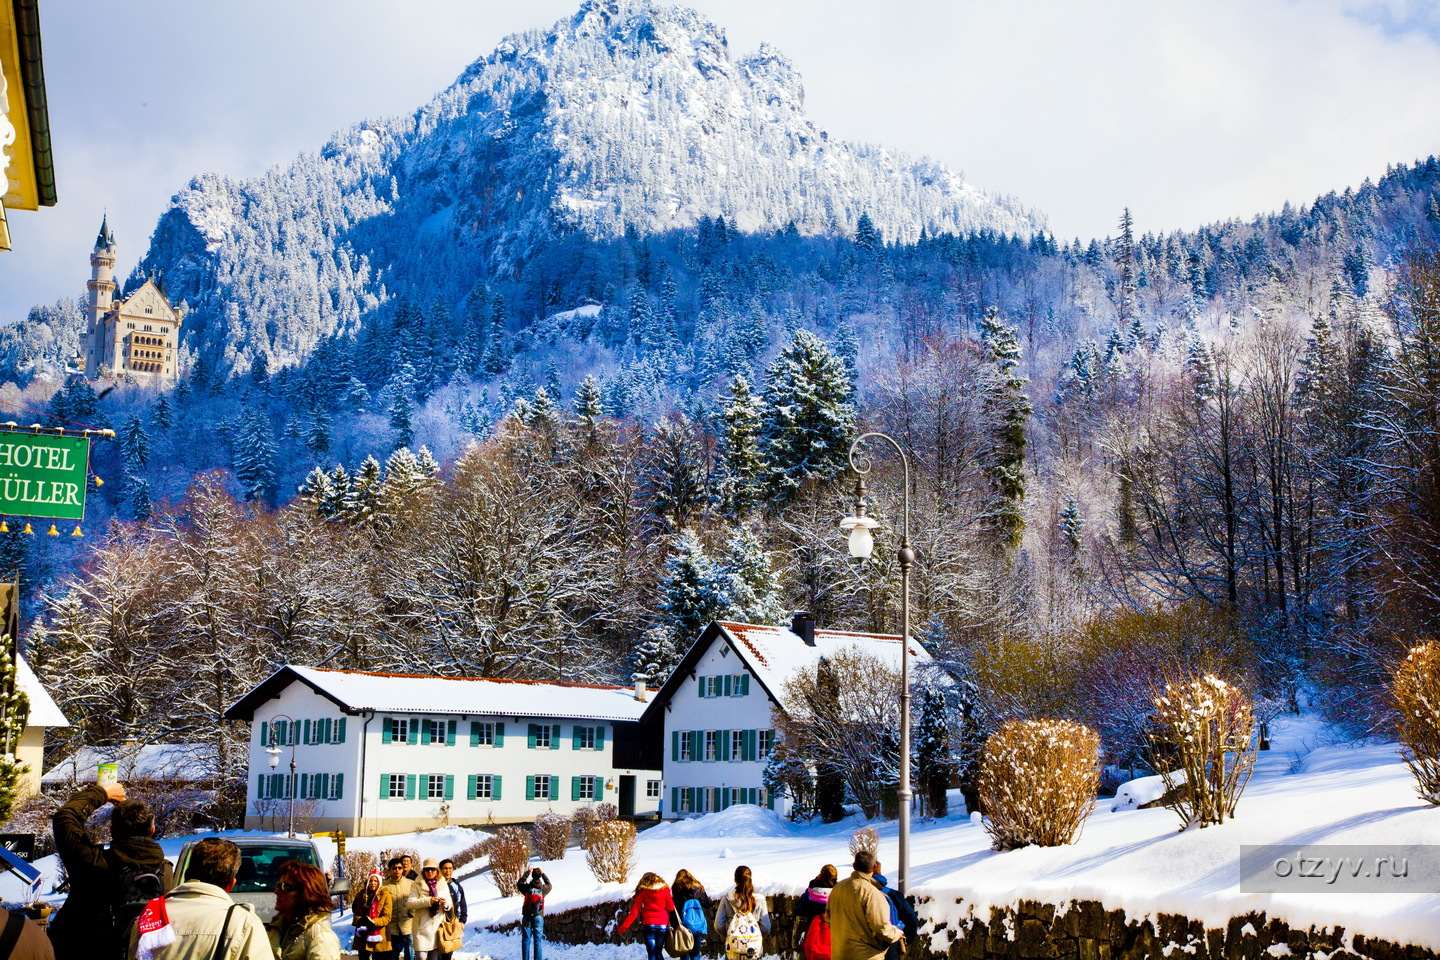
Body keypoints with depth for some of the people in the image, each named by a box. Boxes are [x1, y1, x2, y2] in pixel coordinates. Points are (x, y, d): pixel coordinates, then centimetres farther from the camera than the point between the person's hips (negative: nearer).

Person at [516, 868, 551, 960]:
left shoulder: (527, 887, -6)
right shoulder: (543, 888, -3)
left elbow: (519, 884, 15)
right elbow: (550, 886, 21)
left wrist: (527, 873, 17)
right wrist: (543, 874, 23)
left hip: (527, 917, 0)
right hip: (538, 917, 0)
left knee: (526, 940, 4)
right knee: (538, 941, 3)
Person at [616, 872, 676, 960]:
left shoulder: (643, 892, 1)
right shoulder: (665, 890, 3)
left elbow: (634, 912, -2)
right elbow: (671, 909, -1)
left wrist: (623, 928, 1)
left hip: (649, 924, -1)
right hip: (663, 925, 2)